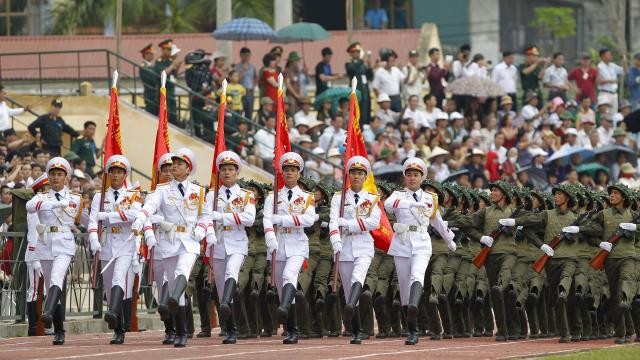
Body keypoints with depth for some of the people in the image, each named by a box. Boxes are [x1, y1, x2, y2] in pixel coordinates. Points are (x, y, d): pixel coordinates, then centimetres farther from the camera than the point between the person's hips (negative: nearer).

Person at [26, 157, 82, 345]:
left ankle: (48, 313, -48)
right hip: (46, 246, 3)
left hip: (64, 245, -3)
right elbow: (30, 206, -15)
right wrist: (56, 203, -26)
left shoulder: (75, 199, 10)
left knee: (56, 278, -27)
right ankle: (59, 332, 12)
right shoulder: (41, 198, 9)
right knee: (50, 287, 5)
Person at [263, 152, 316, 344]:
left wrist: (282, 219, -16)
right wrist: (271, 241, -24)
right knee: (282, 287, 3)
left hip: (297, 244, -3)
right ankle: (292, 332, 8)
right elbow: (267, 220, -5)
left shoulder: (307, 197, 9)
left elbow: (309, 219, -10)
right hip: (278, 245, 3)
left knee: (290, 275, -29)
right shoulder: (273, 197, 11)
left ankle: (284, 308, -53)